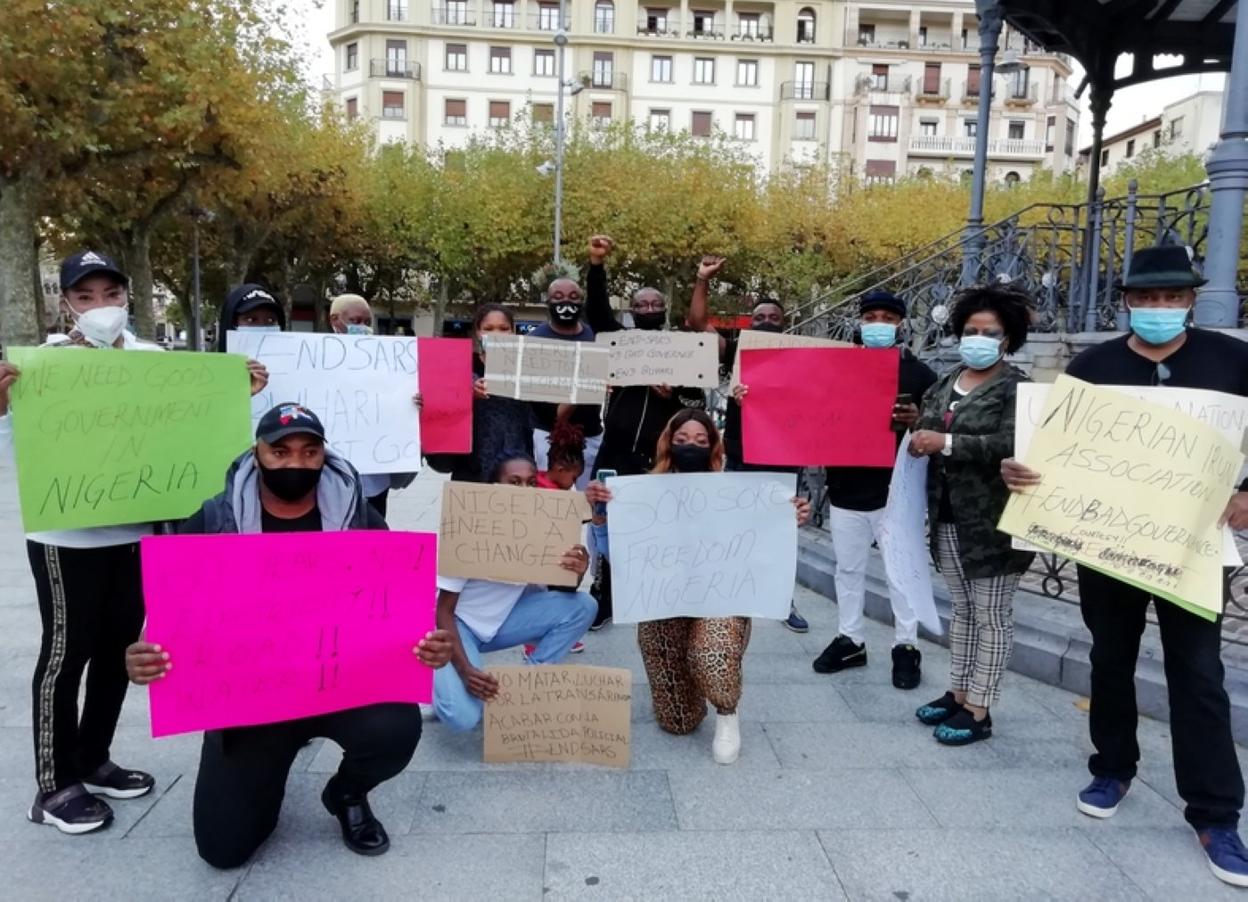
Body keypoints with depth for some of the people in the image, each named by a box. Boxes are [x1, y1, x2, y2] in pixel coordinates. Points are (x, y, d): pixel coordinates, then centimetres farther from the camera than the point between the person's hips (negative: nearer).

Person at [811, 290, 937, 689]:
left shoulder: (919, 373, 0)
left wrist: (918, 420, -21)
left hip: (896, 491, -3)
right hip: (846, 489, 3)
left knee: (900, 572, 4)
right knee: (848, 569, 13)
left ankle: (906, 647, 16)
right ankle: (849, 639, 25)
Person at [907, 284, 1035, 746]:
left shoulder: (1015, 388, -10)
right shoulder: (946, 382, 12)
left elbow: (1010, 446, -24)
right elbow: (926, 430, 19)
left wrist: (945, 443, -23)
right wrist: (919, 437, -4)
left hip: (992, 522, -7)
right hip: (948, 517, 7)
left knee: (992, 615, 2)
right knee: (963, 609, 17)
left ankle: (979, 711, 10)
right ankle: (958, 694, 28)